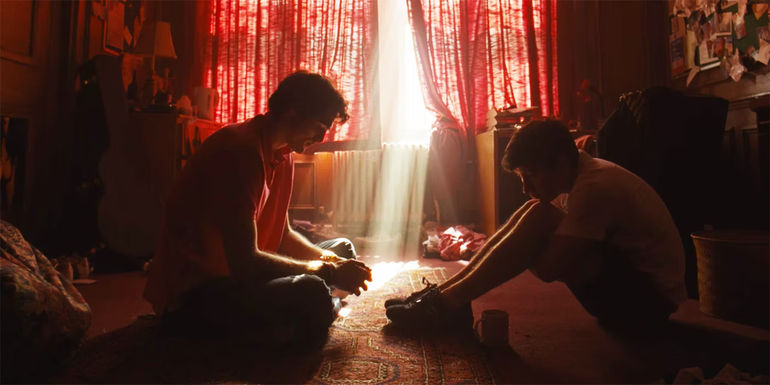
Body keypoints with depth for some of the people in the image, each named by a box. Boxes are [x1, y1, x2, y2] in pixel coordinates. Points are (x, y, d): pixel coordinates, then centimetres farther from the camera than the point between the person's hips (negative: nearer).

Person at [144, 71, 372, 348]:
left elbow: (282, 235, 14)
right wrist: (329, 272, -18)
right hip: (190, 296, -10)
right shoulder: (240, 150, -23)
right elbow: (244, 262, -28)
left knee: (341, 250, 14)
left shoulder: (281, 155, 8)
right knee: (310, 293, -35)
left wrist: (331, 261, -2)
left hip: (236, 277, 10)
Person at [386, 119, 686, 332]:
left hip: (649, 299, -9)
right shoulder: (582, 174, 4)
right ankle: (447, 293, -8)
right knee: (530, 215, -3)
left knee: (540, 218, -26)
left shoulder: (595, 188, -25)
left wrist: (523, 251, -10)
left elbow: (548, 268, -28)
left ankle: (448, 301, -21)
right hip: (625, 281, 9)